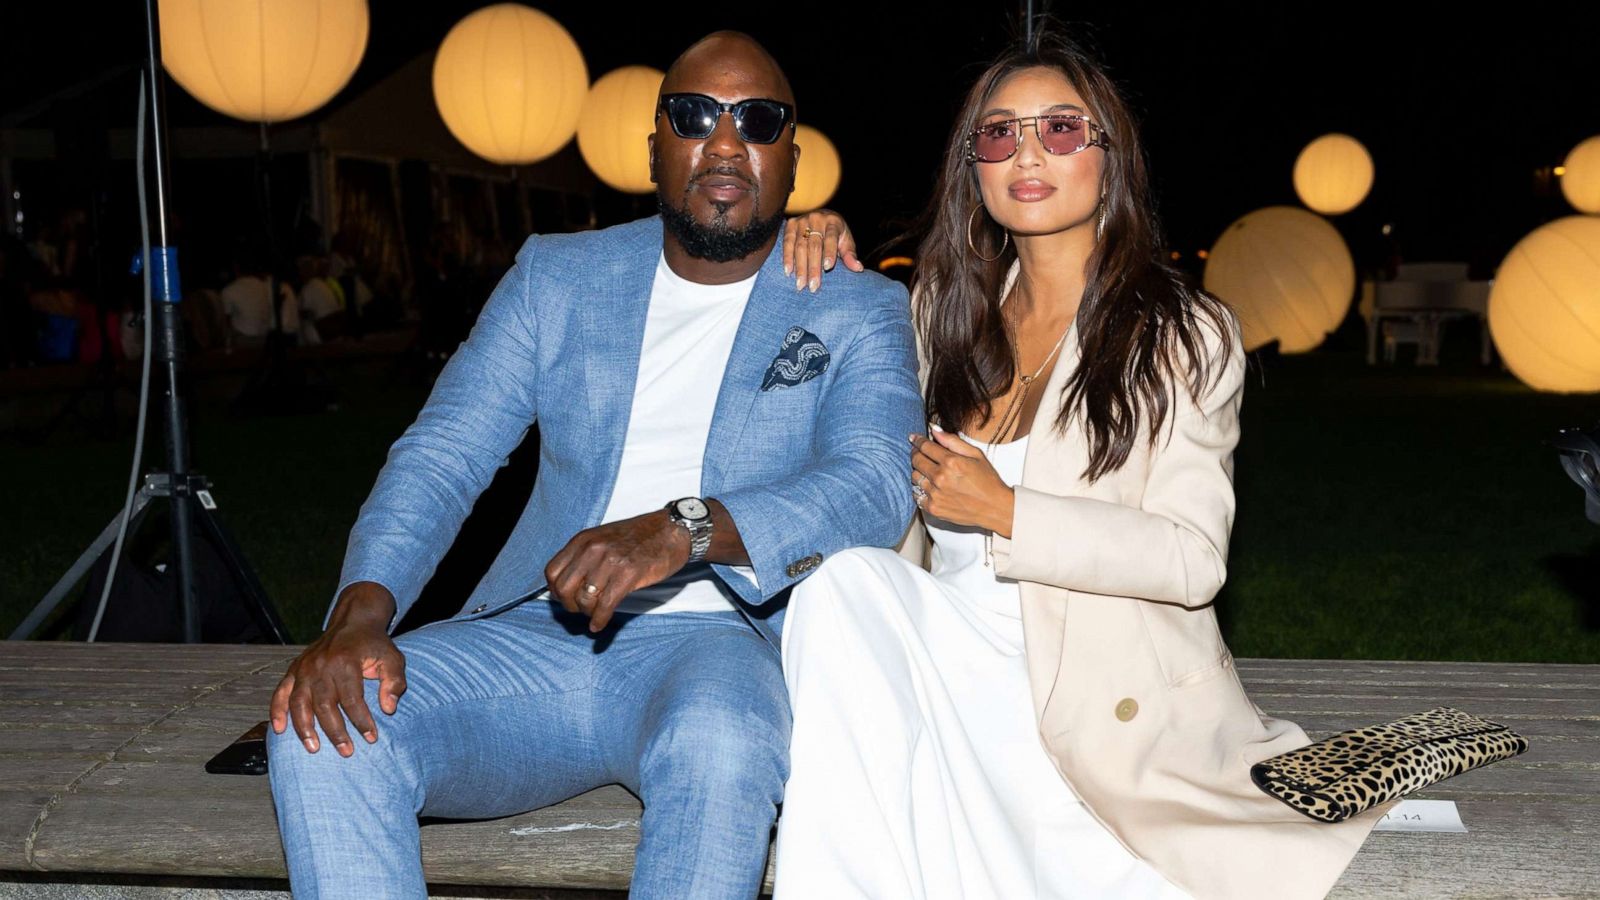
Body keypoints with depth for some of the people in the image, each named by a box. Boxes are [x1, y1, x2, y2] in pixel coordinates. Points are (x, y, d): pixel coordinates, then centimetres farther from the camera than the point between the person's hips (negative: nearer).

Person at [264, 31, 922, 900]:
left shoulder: (859, 312, 6)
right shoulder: (555, 278, 14)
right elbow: (440, 455, 5)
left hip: (714, 639, -2)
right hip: (536, 635, 3)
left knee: (718, 747, -38)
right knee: (320, 732, -23)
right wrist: (359, 614, -15)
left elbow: (877, 484, -12)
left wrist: (685, 527, -31)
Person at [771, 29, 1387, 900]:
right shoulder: (943, 312, 13)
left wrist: (1006, 514, -15)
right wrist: (825, 258, 11)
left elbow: (1192, 558, -7)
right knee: (842, 582, -28)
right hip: (948, 656, 4)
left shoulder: (1184, 333, 1)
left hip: (1107, 704, -4)